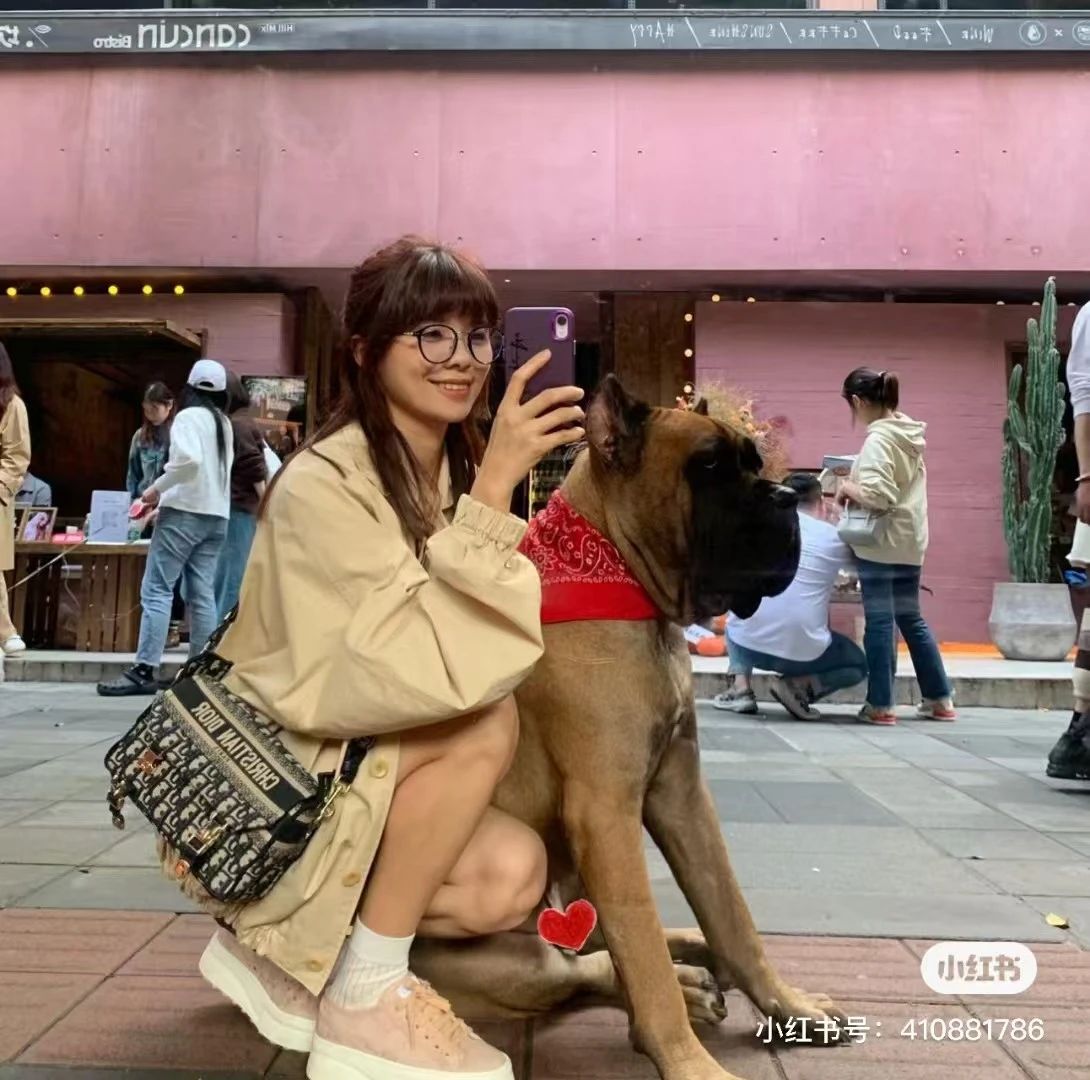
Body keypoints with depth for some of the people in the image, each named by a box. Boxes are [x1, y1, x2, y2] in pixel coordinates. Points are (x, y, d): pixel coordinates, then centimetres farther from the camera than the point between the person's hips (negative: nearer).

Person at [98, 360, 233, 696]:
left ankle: (145, 670, -10)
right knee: (203, 595, 6)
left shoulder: (189, 416, -5)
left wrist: (157, 488, -11)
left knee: (156, 590, -6)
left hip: (186, 512, -7)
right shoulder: (224, 423, 16)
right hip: (216, 515, 7)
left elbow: (189, 460, -22)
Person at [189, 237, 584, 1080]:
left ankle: (281, 945, 7)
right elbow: (442, 666, -33)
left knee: (512, 876, -15)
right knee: (488, 721, -27)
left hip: (368, 766, 7)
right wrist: (494, 486, -34)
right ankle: (367, 993, -11)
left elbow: (462, 652, 2)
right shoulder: (324, 484, -23)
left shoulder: (456, 471, 1)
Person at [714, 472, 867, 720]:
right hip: (803, 651, -2)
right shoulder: (835, 538, 6)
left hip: (749, 644, 2)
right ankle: (797, 686, 0)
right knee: (858, 665, 27)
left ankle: (741, 687, 13)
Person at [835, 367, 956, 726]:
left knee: (880, 622, -2)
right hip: (910, 541, 9)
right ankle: (939, 699, 21)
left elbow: (877, 495, -23)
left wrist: (848, 487, -6)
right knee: (911, 619, 16)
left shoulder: (878, 439, -14)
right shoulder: (909, 434, 12)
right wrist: (858, 478, 13)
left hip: (881, 543, -9)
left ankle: (880, 705, 3)